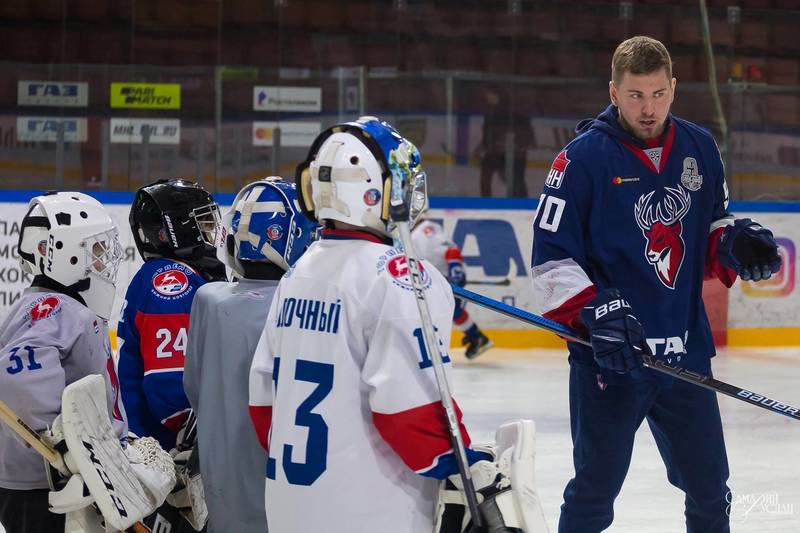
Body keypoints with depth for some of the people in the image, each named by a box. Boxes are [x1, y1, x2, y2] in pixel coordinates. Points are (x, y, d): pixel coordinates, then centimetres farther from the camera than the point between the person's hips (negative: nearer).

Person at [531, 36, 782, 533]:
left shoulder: (699, 148, 6)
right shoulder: (584, 157, -10)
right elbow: (550, 258, -9)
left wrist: (736, 243, -3)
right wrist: (594, 313, -22)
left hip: (686, 351, 5)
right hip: (607, 356, -5)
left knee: (710, 488, 14)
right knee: (595, 492, 4)